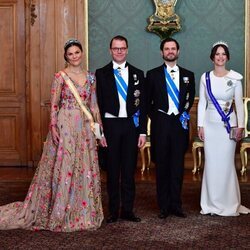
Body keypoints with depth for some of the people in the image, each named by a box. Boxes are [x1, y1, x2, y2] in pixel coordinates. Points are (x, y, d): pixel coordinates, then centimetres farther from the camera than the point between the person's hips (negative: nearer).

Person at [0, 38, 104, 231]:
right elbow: (54, 105, -6)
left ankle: (83, 213, 18)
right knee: (63, 167, -2)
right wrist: (53, 127, -16)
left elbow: (94, 105, 12)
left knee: (85, 168, 7)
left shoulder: (90, 77, 10)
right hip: (65, 125, -5)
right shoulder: (60, 77, -3)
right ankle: (59, 213, 10)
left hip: (85, 127, 5)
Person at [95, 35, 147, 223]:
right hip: (110, 125, -1)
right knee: (112, 170, 5)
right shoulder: (101, 73, 3)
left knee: (129, 169, 6)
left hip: (131, 125, 1)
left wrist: (143, 131, 0)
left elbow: (142, 104, 6)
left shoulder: (137, 74, 8)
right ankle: (113, 210, 14)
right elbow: (98, 104, 1)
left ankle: (128, 209, 16)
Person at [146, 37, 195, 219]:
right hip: (161, 124, -1)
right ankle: (164, 206, 9)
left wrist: (185, 113, 10)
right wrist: (155, 116, 2)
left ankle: (176, 205, 12)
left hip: (180, 123, 2)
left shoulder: (188, 75, 10)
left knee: (178, 166, 4)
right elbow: (147, 100, 9)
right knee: (162, 166, 3)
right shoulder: (153, 74, 4)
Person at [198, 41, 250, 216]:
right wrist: (200, 125, 3)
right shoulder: (205, 77, 4)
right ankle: (212, 203, 14)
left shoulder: (235, 78, 0)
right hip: (210, 124, 2)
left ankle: (228, 203, 11)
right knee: (211, 163, 4)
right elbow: (202, 103, 7)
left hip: (228, 123, -2)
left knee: (226, 163, -1)